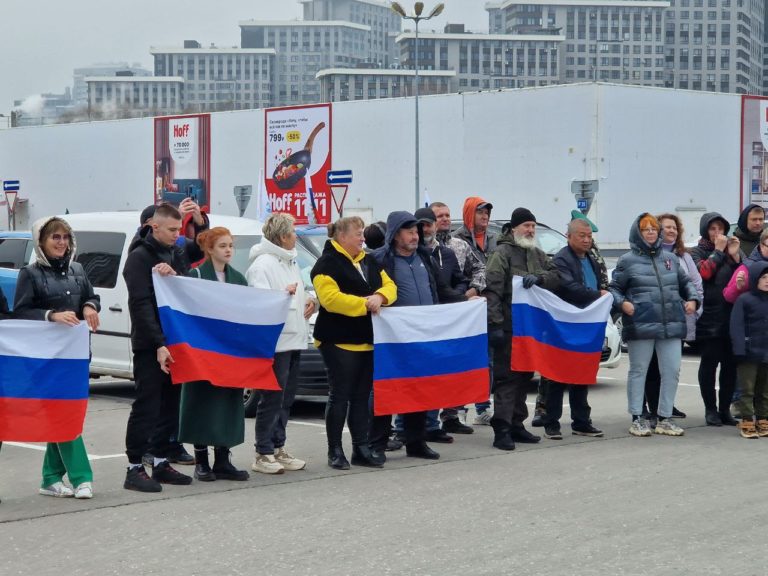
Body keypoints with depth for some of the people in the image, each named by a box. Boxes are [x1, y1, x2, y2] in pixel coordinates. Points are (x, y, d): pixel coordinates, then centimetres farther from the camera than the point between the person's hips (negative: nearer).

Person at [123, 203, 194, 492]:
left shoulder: (174, 256, 13)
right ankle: (135, 468, -2)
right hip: (149, 346, -7)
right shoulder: (139, 257, -9)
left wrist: (174, 275, -15)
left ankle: (161, 462, 18)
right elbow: (141, 305, -16)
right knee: (146, 406, -6)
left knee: (170, 405, 10)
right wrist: (159, 344, -22)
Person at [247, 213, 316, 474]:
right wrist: (283, 294, -29)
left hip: (293, 341, 10)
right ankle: (263, 454, -2)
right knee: (272, 400, -7)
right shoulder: (262, 264, -11)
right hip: (275, 342, -10)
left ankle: (278, 448, 21)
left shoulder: (291, 263, 20)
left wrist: (309, 301, 12)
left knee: (286, 400, 13)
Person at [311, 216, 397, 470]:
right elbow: (331, 299, -22)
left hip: (367, 341, 8)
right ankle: (335, 451, 5)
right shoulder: (327, 264, -10)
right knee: (340, 396, -2)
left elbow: (390, 286, 10)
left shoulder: (369, 261, 16)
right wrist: (365, 304, -21)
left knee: (362, 396, 10)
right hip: (340, 342, -7)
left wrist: (380, 297, -13)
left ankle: (361, 449, 16)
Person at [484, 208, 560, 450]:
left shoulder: (537, 254, 18)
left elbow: (556, 276, 7)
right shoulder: (503, 253, -6)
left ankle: (516, 425, 21)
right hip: (509, 328, -8)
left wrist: (539, 278, -15)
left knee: (524, 376, 12)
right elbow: (492, 290, -14)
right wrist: (495, 324, -20)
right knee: (507, 377, -10)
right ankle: (502, 430, -11)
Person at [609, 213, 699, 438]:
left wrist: (692, 299, 8)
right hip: (640, 325, -4)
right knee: (638, 371, 4)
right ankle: (637, 419, 12)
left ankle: (665, 419, 14)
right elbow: (614, 288, 6)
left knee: (672, 371, 4)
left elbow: (686, 282, 25)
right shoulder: (628, 261, 3)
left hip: (672, 324, 4)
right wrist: (622, 303, -12)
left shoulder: (670, 258, 15)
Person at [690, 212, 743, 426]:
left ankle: (725, 409, 10)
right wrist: (718, 251, -10)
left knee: (730, 364, 3)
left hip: (732, 316, 3)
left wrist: (735, 256, -5)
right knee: (709, 363, -1)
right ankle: (711, 409, 6)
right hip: (709, 318, -3)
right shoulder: (697, 253, 4)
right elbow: (704, 272, -16)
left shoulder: (733, 249, 14)